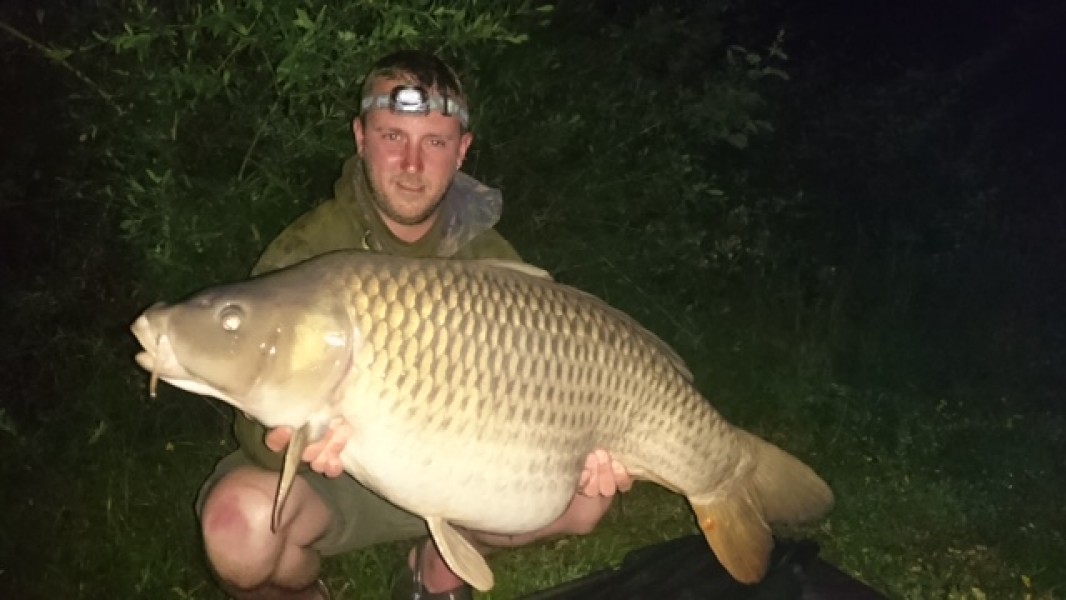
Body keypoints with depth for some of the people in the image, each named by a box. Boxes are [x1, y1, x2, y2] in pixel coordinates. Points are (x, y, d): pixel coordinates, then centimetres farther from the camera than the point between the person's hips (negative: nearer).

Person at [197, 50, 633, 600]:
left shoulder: (489, 258, -8)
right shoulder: (304, 255, -19)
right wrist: (287, 441, -46)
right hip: (332, 475, -3)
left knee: (584, 497, -12)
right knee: (242, 522, -34)